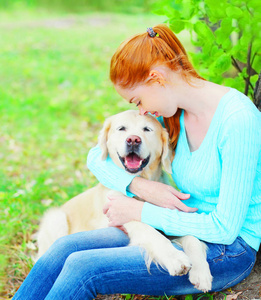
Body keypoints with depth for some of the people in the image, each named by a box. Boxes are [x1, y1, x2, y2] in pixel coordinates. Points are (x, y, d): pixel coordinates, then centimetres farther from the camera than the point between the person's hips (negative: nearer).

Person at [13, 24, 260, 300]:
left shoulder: (237, 120, -21)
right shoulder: (172, 113, 2)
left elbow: (224, 229, -22)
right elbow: (97, 157, 8)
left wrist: (140, 211, -16)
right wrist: (140, 187, -12)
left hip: (230, 249, -7)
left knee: (83, 269, -22)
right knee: (65, 248, -14)